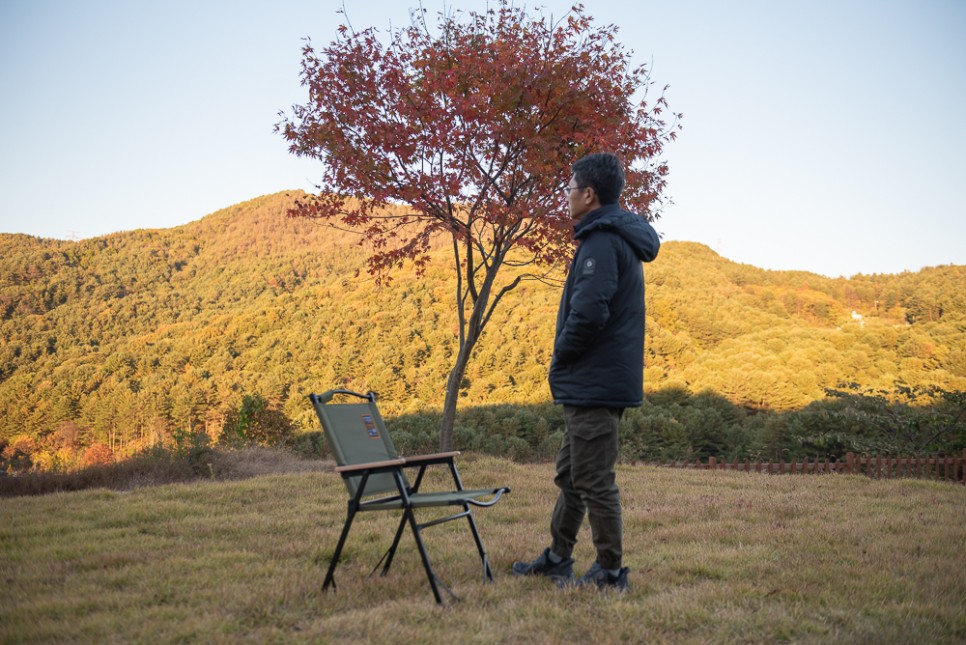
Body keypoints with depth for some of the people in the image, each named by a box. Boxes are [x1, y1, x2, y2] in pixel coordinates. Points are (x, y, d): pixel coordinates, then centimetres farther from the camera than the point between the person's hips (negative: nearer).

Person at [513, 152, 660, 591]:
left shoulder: (602, 241, -16)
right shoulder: (619, 238, 17)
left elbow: (589, 313, -27)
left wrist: (561, 356, -10)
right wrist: (565, 365, 16)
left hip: (595, 385, -11)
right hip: (594, 385, 11)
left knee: (594, 482, -1)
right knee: (570, 474, 19)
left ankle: (610, 572, 10)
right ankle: (557, 558, 31)